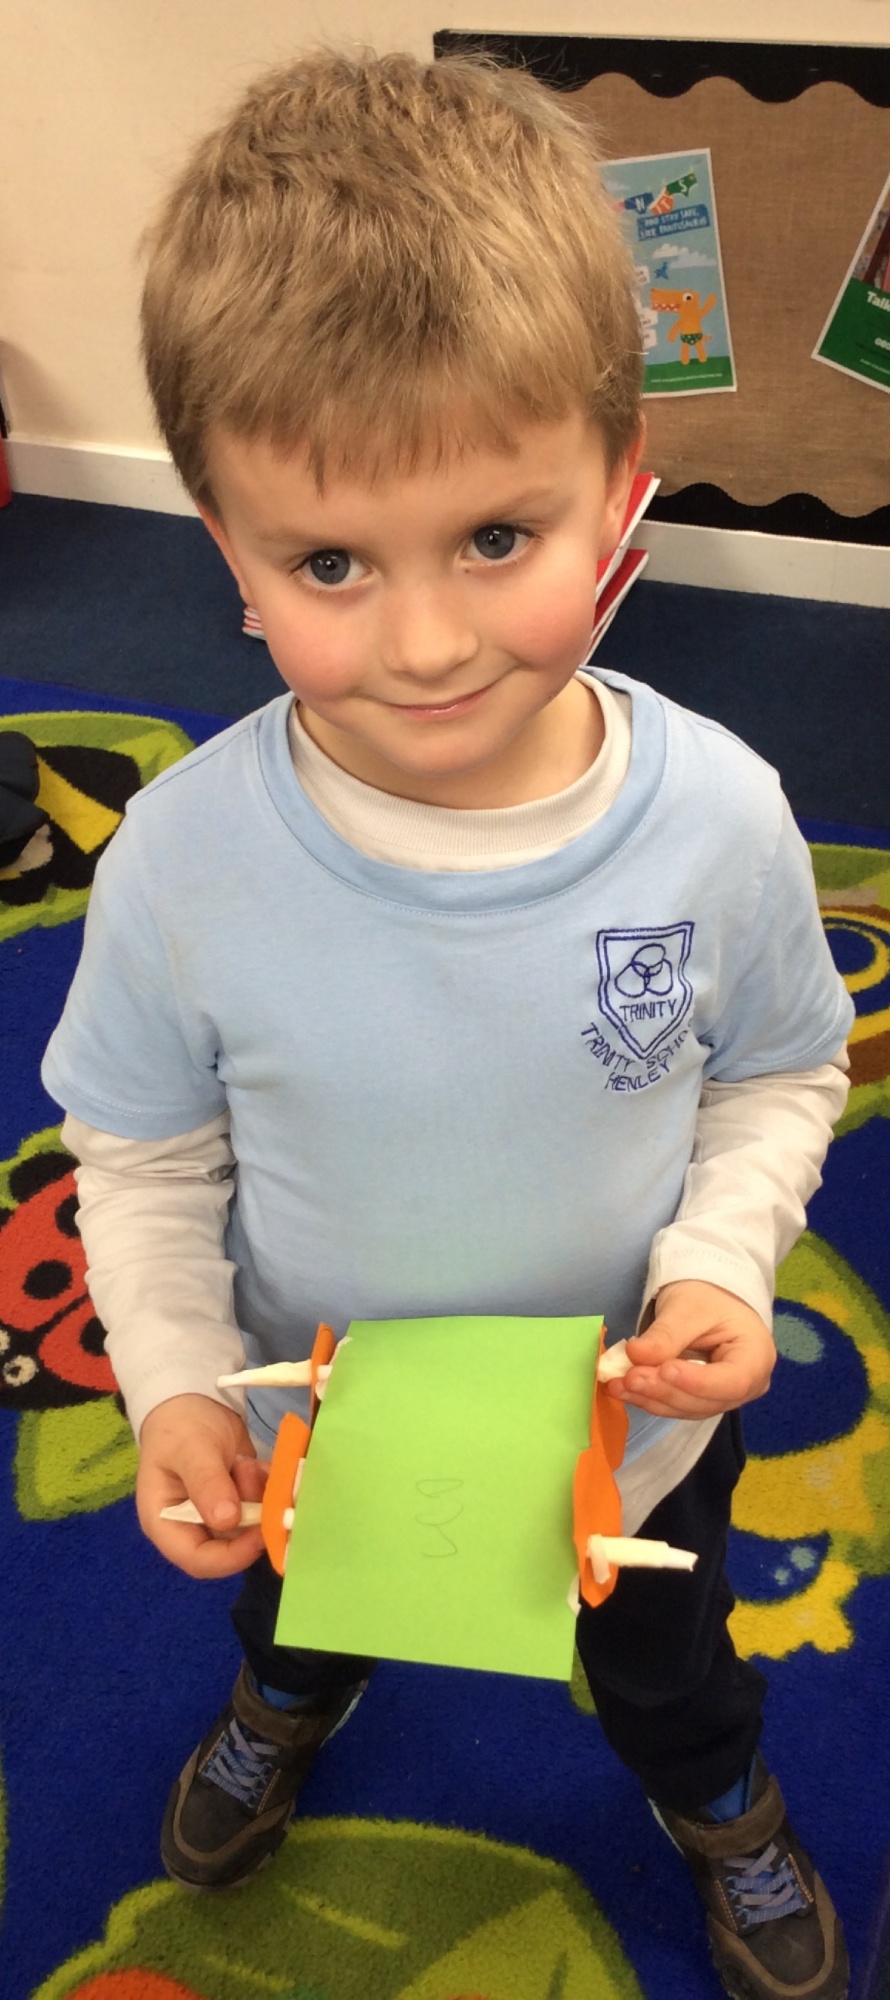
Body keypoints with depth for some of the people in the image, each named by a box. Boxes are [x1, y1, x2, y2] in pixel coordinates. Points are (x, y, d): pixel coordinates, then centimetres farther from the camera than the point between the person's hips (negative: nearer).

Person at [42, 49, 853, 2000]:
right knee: (298, 1604, 36)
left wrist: (719, 1263, -24)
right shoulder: (182, 863, -29)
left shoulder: (718, 819, -27)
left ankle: (724, 1809, 69)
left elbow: (781, 1077, -9)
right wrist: (175, 1384, -22)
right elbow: (143, 1158, -12)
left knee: (661, 1652, 32)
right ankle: (289, 1703, 75)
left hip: (632, 1422, 0)